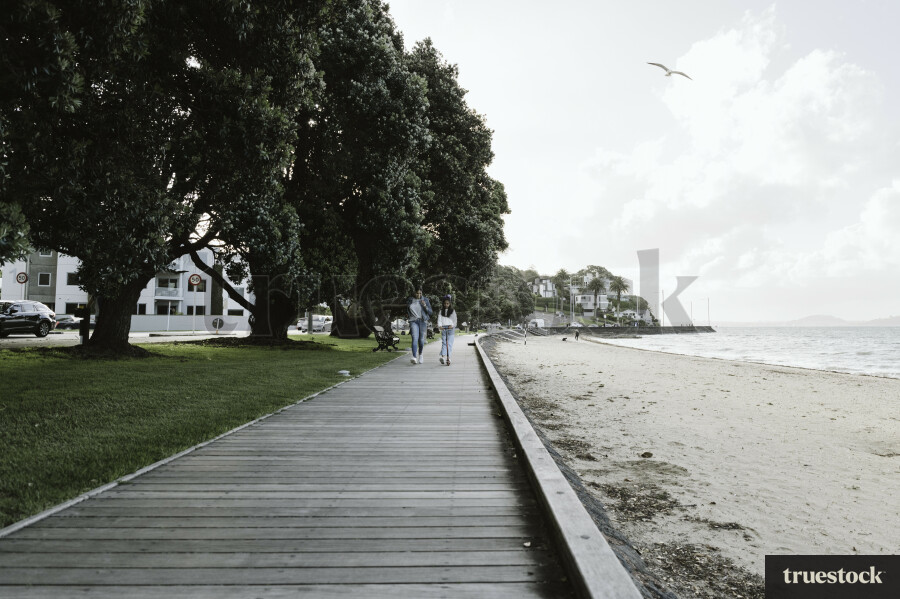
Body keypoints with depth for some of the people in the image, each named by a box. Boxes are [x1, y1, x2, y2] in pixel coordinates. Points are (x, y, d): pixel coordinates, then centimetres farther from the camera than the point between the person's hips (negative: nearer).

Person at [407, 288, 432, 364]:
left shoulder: (425, 300, 1)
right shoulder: (410, 300, 7)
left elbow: (430, 312, -1)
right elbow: (407, 309, 25)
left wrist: (425, 306, -17)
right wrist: (408, 315, 6)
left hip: (423, 321, 0)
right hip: (413, 321, 0)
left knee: (421, 340, 7)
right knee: (415, 339, -18)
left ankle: (420, 354, 35)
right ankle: (414, 357, -29)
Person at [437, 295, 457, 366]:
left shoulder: (453, 311, 10)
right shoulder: (441, 311, 13)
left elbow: (455, 320, 6)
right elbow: (439, 319, 3)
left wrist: (452, 325, -13)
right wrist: (439, 326, -16)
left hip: (450, 329, -1)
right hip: (443, 328, 1)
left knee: (449, 343, -8)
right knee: (444, 343, -7)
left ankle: (448, 358, -12)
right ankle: (443, 356, -19)